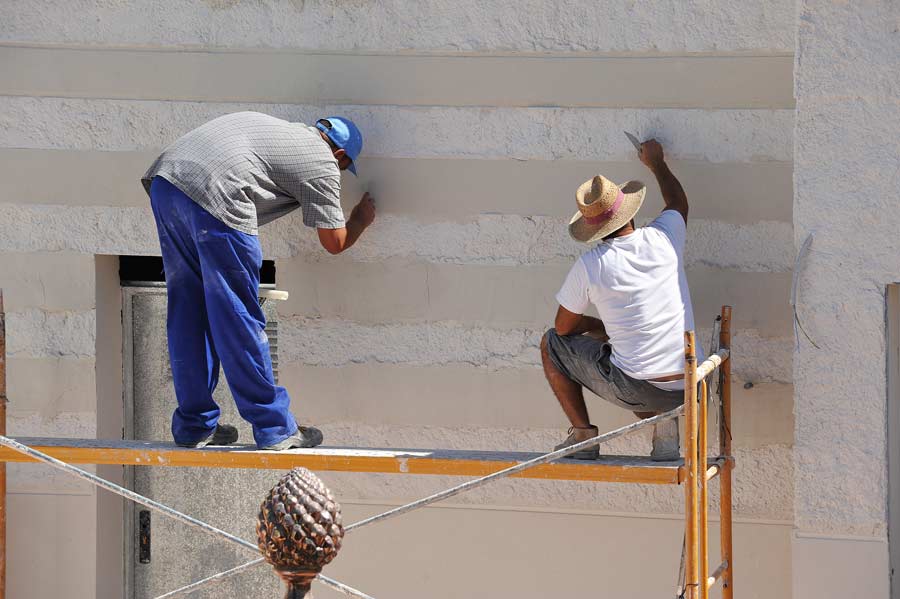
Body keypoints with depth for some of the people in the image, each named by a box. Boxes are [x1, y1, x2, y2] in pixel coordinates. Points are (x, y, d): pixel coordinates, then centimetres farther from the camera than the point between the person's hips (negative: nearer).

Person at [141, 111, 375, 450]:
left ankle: (194, 426, 22)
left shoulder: (277, 128, 32)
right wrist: (361, 220, 36)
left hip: (164, 180, 8)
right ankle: (274, 429, 9)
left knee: (188, 311, 16)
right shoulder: (322, 163, 12)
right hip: (213, 194, -8)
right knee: (239, 320, 1)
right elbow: (334, 242, 17)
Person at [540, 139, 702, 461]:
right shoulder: (662, 239, -1)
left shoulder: (589, 266, -9)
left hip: (636, 390, -4)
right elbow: (678, 203, 25)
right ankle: (663, 423, 9)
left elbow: (564, 327, 6)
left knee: (552, 345, 16)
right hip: (686, 390, 4)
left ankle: (582, 433, 11)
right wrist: (657, 164, 39)